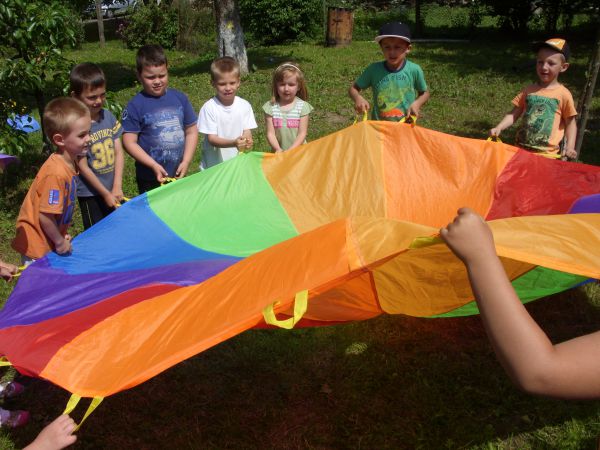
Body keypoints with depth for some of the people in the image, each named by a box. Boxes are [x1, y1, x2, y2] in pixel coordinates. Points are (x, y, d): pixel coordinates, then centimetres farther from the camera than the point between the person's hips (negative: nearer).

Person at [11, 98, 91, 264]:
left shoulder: (69, 162, -2)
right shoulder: (56, 173, -29)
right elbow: (45, 216, -25)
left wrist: (61, 235, 9)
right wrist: (60, 241, -12)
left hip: (50, 241, 8)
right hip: (37, 249, -8)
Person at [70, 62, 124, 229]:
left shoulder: (108, 116, -3)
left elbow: (118, 152, -2)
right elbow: (83, 167, -16)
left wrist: (117, 188, -9)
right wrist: (105, 194, -11)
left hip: (113, 190, 5)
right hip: (90, 193, -5)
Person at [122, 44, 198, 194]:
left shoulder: (180, 98, 0)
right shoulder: (135, 106, -9)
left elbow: (191, 131, 5)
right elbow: (129, 142, -11)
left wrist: (186, 162, -5)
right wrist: (154, 166, -18)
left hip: (178, 175, 3)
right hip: (150, 179, -3)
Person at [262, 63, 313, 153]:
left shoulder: (303, 106, -1)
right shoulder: (270, 107, 0)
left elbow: (302, 134, -4)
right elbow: (270, 133, -2)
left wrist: (291, 150, -16)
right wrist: (278, 149, -19)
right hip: (278, 153, 1)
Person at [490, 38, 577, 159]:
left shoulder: (563, 94, -2)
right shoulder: (529, 90, 6)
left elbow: (570, 123, 2)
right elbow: (514, 114, 8)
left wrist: (570, 147, -10)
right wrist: (499, 128, -8)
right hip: (521, 148, 3)